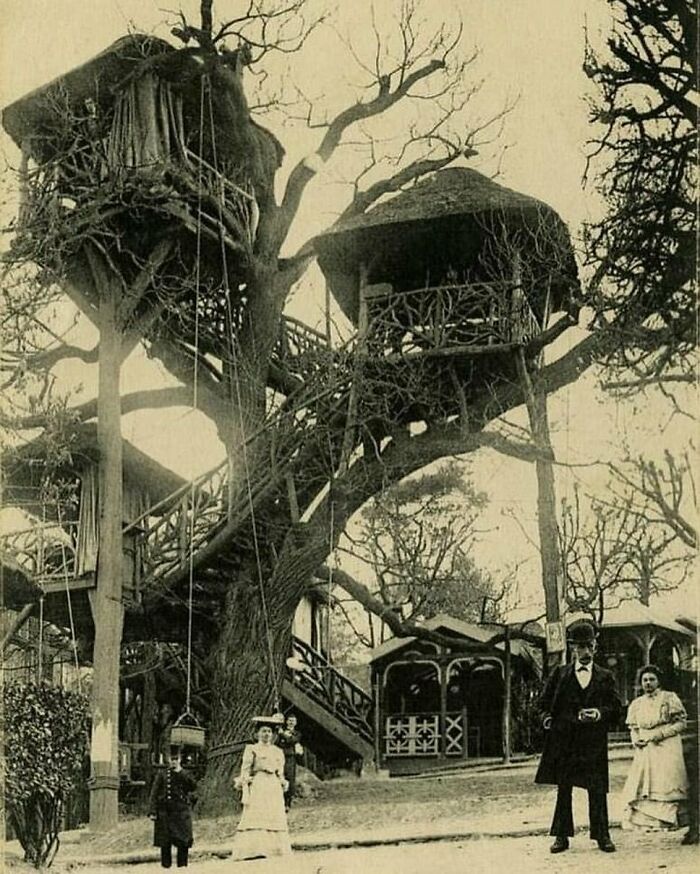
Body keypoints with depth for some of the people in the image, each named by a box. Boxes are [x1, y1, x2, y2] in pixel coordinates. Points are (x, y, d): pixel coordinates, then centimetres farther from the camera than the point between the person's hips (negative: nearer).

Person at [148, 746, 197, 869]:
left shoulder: (185, 775, 12)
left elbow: (193, 786, -8)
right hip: (165, 812, 0)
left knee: (183, 842, -5)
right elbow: (154, 793, 4)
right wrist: (152, 811, -6)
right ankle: (166, 865, 6)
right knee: (165, 842, 0)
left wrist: (180, 772, -13)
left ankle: (182, 865, 1)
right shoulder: (162, 774, 9)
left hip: (181, 812, 1)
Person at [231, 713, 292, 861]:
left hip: (275, 790, 5)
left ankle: (277, 853, -5)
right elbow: (244, 773, -1)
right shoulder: (251, 749, 6)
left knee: (276, 821, -4)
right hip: (257, 788, -5)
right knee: (256, 821, -15)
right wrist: (245, 794, -10)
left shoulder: (278, 752, 19)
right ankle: (255, 854, -21)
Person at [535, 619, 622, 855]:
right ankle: (561, 836, 10)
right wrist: (547, 717, -4)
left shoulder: (605, 677, 11)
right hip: (563, 740, 0)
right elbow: (544, 701, 13)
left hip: (594, 742, 0)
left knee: (597, 790, -2)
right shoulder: (559, 674, 10)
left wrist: (600, 714, -11)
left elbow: (617, 707, 6)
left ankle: (602, 835, 7)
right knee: (563, 790, 5)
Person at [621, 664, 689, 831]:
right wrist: (636, 740, -4)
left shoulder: (669, 698, 2)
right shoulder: (636, 704, 15)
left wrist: (660, 733, -12)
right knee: (641, 783, -4)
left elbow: (681, 722, -2)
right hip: (645, 750, 4)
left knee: (666, 783, -11)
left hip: (667, 748, -4)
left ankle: (668, 820, -8)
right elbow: (633, 728, 19)